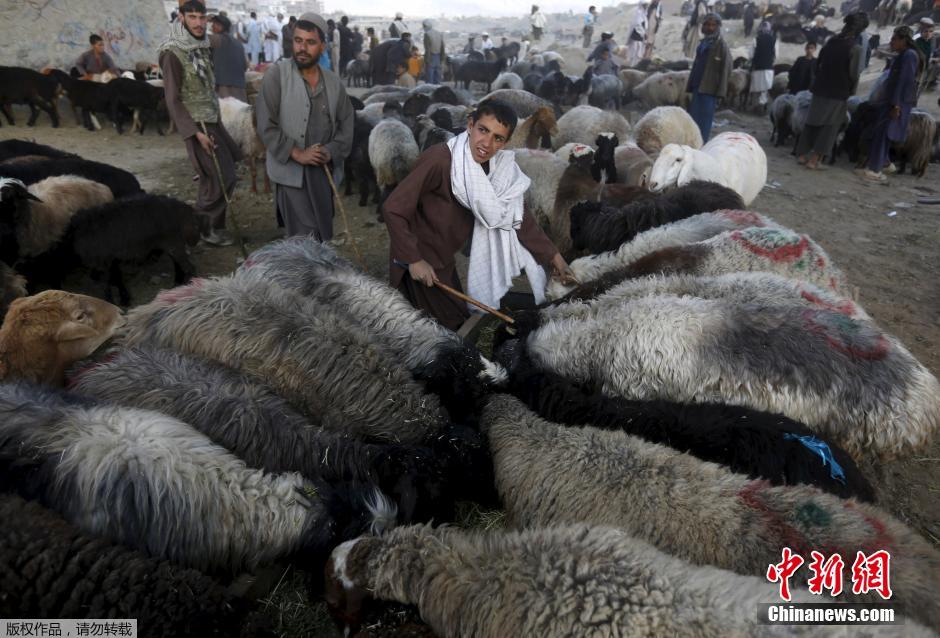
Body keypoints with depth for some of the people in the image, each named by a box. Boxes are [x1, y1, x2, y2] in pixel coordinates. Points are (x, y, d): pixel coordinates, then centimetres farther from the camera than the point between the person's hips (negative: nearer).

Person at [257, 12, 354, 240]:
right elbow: (266, 125, -8)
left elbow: (346, 123, 11)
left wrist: (331, 151, -7)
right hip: (291, 171, -4)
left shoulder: (334, 81, 8)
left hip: (324, 171, 5)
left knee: (324, 235, 12)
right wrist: (297, 154, -15)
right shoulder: (277, 74, -5)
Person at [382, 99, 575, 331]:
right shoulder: (439, 159, -29)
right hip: (419, 261, -7)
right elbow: (393, 209, -27)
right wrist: (413, 259, -25)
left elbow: (516, 216, 0)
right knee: (452, 327, 2)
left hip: (445, 261, 7)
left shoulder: (498, 168, -7)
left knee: (458, 321, 22)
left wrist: (553, 255, -2)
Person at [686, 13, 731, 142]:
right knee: (693, 118, 7)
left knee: (704, 121, -6)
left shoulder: (722, 45, -5)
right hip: (697, 87, 7)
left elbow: (726, 69, -10)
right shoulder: (703, 43, 15)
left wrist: (720, 91, -15)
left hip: (709, 88, -7)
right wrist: (690, 85, 13)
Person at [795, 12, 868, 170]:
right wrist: (851, 92, 2)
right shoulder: (856, 47, -12)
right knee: (829, 125, 3)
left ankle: (802, 154, 13)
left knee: (812, 121, 12)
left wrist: (819, 82, 18)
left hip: (820, 88, 5)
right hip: (838, 92, -4)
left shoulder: (831, 41, 4)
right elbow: (854, 74, -13)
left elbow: (818, 64, 10)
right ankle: (814, 159, -3)